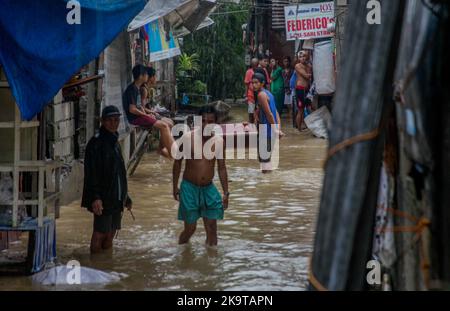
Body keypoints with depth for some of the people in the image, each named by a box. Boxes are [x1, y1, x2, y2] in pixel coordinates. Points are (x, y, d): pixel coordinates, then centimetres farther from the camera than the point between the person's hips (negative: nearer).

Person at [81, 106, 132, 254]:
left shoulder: (114, 142, 16)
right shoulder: (96, 143, -12)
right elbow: (91, 174, -17)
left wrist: (125, 197, 24)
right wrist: (95, 198, -25)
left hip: (116, 199, 8)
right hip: (103, 199, -8)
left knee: (110, 234, 12)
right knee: (100, 234, -4)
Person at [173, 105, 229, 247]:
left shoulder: (218, 141, -2)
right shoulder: (188, 138, -9)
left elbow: (221, 168, 6)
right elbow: (178, 162, 1)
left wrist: (226, 192, 5)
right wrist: (175, 186, 1)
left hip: (208, 189, 3)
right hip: (189, 188, -3)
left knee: (211, 228, 2)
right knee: (190, 228, 1)